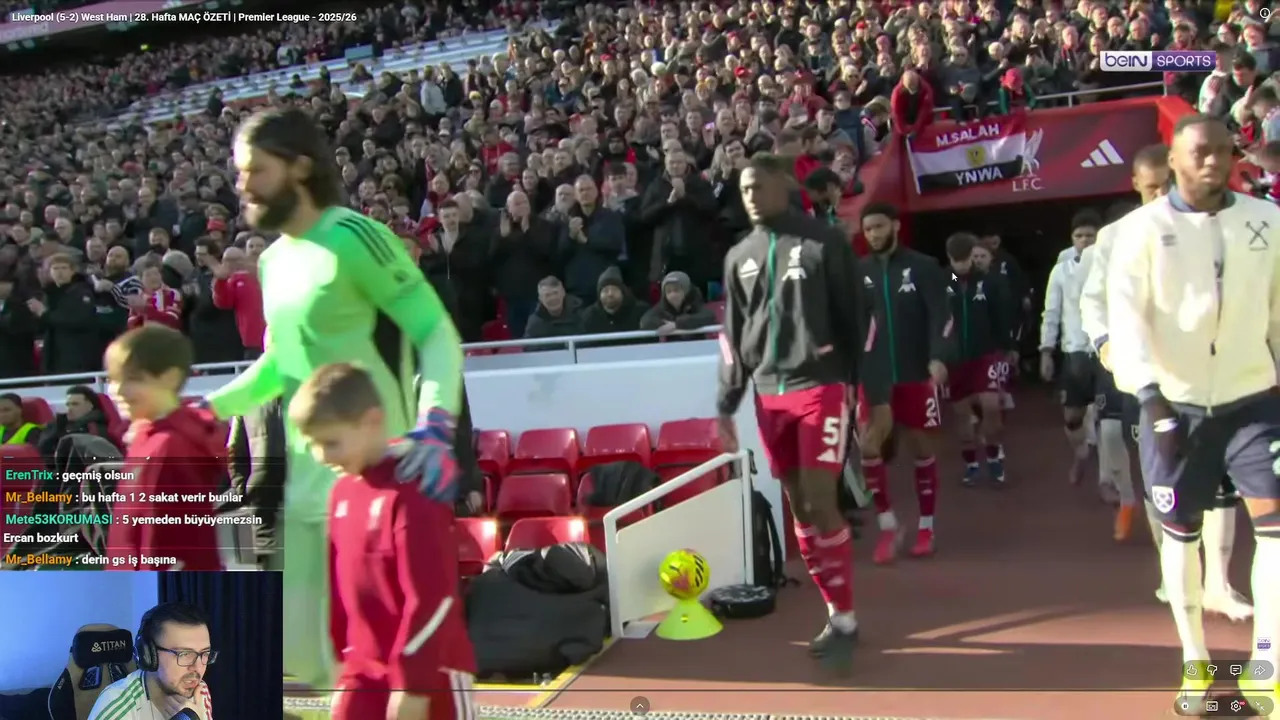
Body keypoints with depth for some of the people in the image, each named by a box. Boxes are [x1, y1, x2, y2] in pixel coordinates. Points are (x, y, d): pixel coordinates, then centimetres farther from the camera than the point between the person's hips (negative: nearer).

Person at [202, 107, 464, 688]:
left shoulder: (353, 238, -14)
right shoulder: (273, 259, 13)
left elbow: (439, 335, -19)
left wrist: (434, 428, -34)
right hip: (302, 473, 9)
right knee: (297, 643, 13)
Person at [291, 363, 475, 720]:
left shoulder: (412, 493, -19)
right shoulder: (343, 491, 7)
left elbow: (430, 597, -21)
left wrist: (414, 683, -20)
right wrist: (347, 654, 16)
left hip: (431, 671, -7)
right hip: (365, 669, 7)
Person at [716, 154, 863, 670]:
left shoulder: (824, 243, -3)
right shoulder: (739, 257, 11)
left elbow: (856, 317, -4)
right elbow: (732, 336, 14)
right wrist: (726, 404, 10)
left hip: (820, 387, -5)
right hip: (769, 395, 5)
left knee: (820, 504, -10)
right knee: (798, 508, 7)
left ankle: (846, 621, 1)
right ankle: (835, 614, 17)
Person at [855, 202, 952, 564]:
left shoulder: (923, 267, -3)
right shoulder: (859, 272, 3)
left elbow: (941, 315, -9)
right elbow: (851, 322, 7)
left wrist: (939, 357, -23)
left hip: (917, 373, -1)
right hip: (875, 375, 2)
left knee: (922, 448, 8)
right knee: (868, 446, -10)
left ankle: (926, 527, 21)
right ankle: (887, 524, 6)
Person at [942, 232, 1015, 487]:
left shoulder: (989, 283, -6)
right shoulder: (943, 286, -8)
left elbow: (1003, 317, 1)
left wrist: (1008, 348, 4)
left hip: (987, 353, -1)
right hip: (955, 358, 1)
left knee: (991, 404, -15)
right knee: (962, 412, 9)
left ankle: (994, 454, 9)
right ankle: (971, 463, 24)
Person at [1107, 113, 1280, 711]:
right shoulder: (1142, 228, -6)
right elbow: (1125, 313, -13)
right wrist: (1150, 395, -22)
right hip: (1175, 402, -1)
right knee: (1180, 529, 7)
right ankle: (1196, 662, 21)